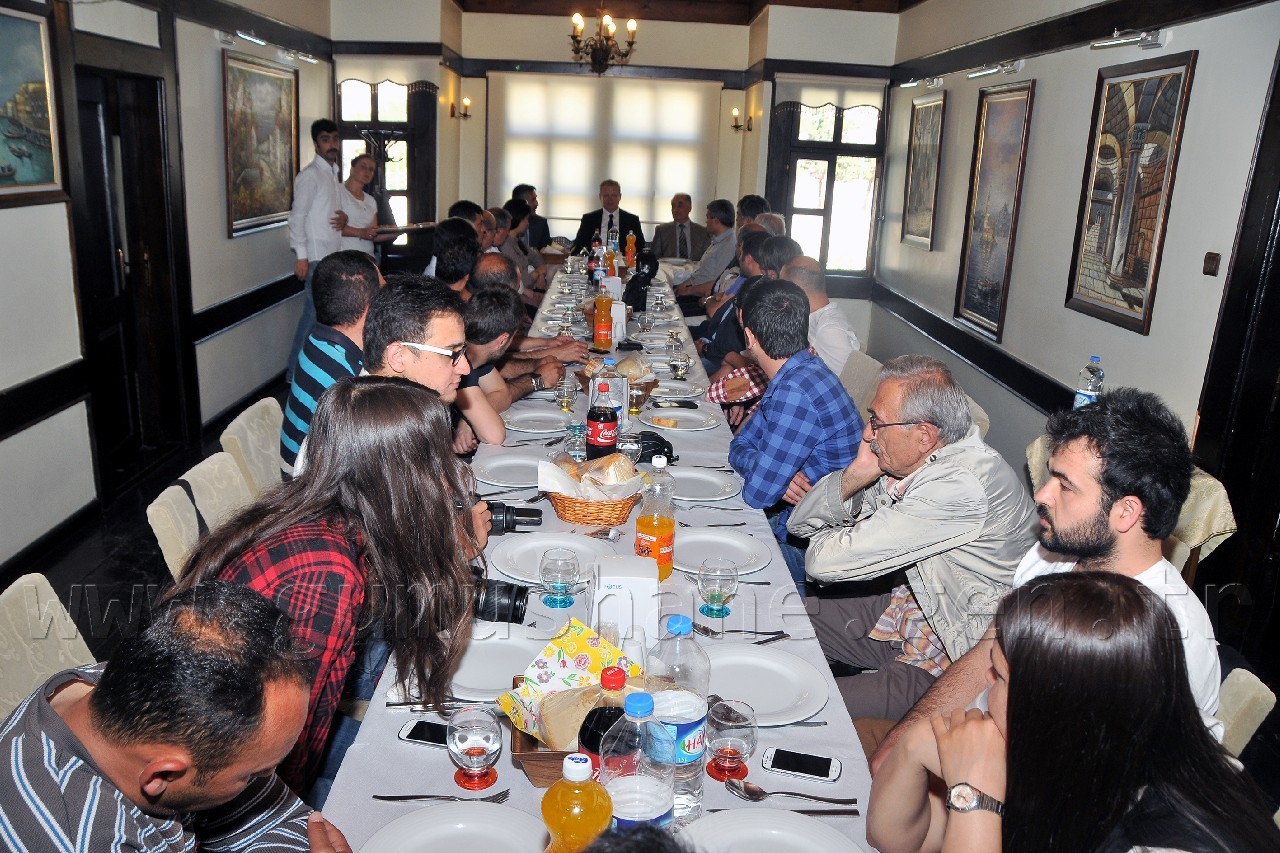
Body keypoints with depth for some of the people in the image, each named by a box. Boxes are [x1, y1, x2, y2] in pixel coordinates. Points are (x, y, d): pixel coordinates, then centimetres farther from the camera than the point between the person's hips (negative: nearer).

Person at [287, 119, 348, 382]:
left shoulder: (334, 174, 17)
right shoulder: (310, 175, -9)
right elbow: (297, 216, -14)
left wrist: (343, 217, 1)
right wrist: (301, 256, -19)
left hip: (334, 255, 8)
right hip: (316, 257, -8)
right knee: (315, 312, -7)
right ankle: (297, 372, 1)